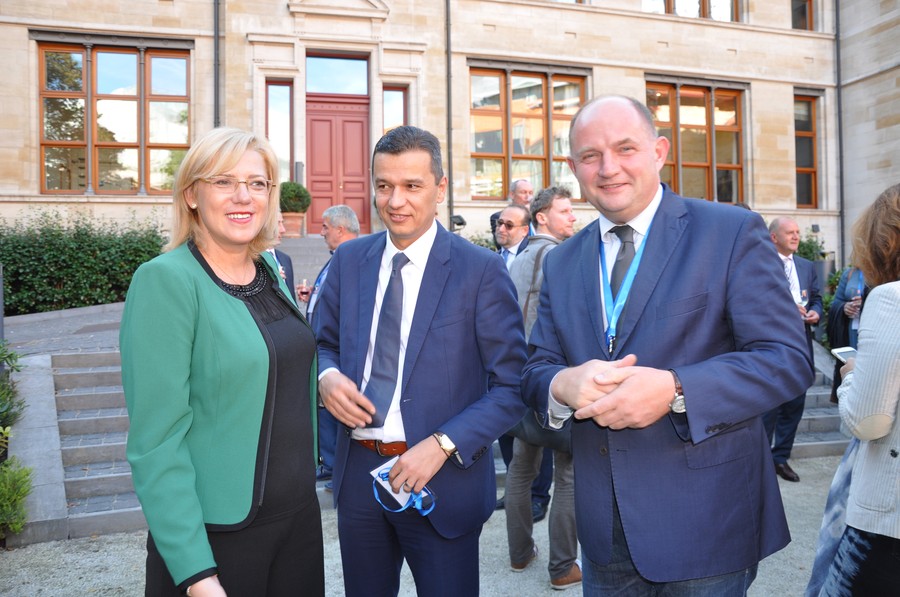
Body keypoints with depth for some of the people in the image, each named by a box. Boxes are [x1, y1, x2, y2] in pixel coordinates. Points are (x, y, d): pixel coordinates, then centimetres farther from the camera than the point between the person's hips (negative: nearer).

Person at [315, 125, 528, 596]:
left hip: (441, 480, -4)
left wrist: (442, 445, -20)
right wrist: (327, 377, -9)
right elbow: (325, 344, 14)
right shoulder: (349, 260, 3)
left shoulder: (481, 269, -10)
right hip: (357, 473, 4)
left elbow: (513, 385, -10)